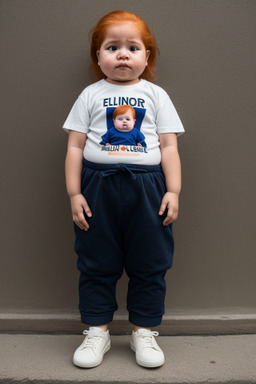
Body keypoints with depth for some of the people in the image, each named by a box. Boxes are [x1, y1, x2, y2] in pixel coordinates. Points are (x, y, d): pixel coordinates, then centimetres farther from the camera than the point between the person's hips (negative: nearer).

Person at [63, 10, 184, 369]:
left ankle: (144, 332, 25)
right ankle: (97, 331, 24)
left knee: (149, 264, 7)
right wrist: (74, 193, -3)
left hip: (146, 187, 0)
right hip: (98, 187, 0)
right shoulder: (90, 96, 7)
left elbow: (169, 147, 4)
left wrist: (173, 191, -4)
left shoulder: (156, 95, 7)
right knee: (96, 264, 8)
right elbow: (75, 146, 3)